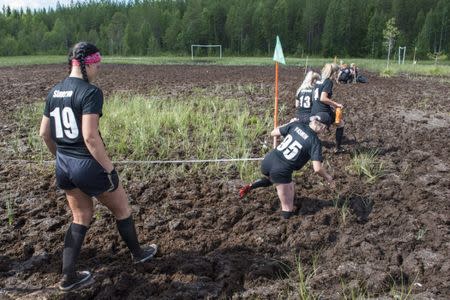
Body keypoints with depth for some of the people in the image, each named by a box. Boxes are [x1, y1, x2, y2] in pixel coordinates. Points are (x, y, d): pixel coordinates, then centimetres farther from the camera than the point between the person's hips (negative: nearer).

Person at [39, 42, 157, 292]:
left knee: (81, 217, 21)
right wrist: (109, 168, -16)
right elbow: (90, 136, -24)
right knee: (121, 208, 17)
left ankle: (68, 276, 24)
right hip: (88, 165, -7)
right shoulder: (90, 92, -18)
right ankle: (137, 253, 38)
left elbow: (44, 133, 10)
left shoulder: (54, 92, 5)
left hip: (63, 166, 7)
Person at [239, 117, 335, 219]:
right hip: (281, 171, -4)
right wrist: (328, 177, 4)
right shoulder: (315, 142, -9)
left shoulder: (296, 124, 2)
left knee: (271, 178, 41)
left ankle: (250, 186, 24)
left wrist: (289, 124, 25)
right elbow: (317, 168, -16)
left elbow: (273, 133, 10)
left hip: (267, 161, 4)